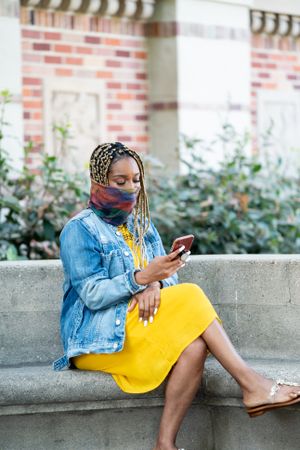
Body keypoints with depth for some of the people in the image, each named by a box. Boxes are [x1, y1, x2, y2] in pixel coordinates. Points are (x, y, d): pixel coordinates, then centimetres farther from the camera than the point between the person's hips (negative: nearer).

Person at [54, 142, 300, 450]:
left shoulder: (141, 225, 17)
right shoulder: (79, 231, -5)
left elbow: (168, 277, 9)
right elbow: (92, 295, -15)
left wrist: (154, 285, -16)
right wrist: (143, 278, -29)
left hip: (136, 325, 6)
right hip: (97, 339, -6)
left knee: (194, 346, -28)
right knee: (189, 297, -24)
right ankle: (251, 384, -25)